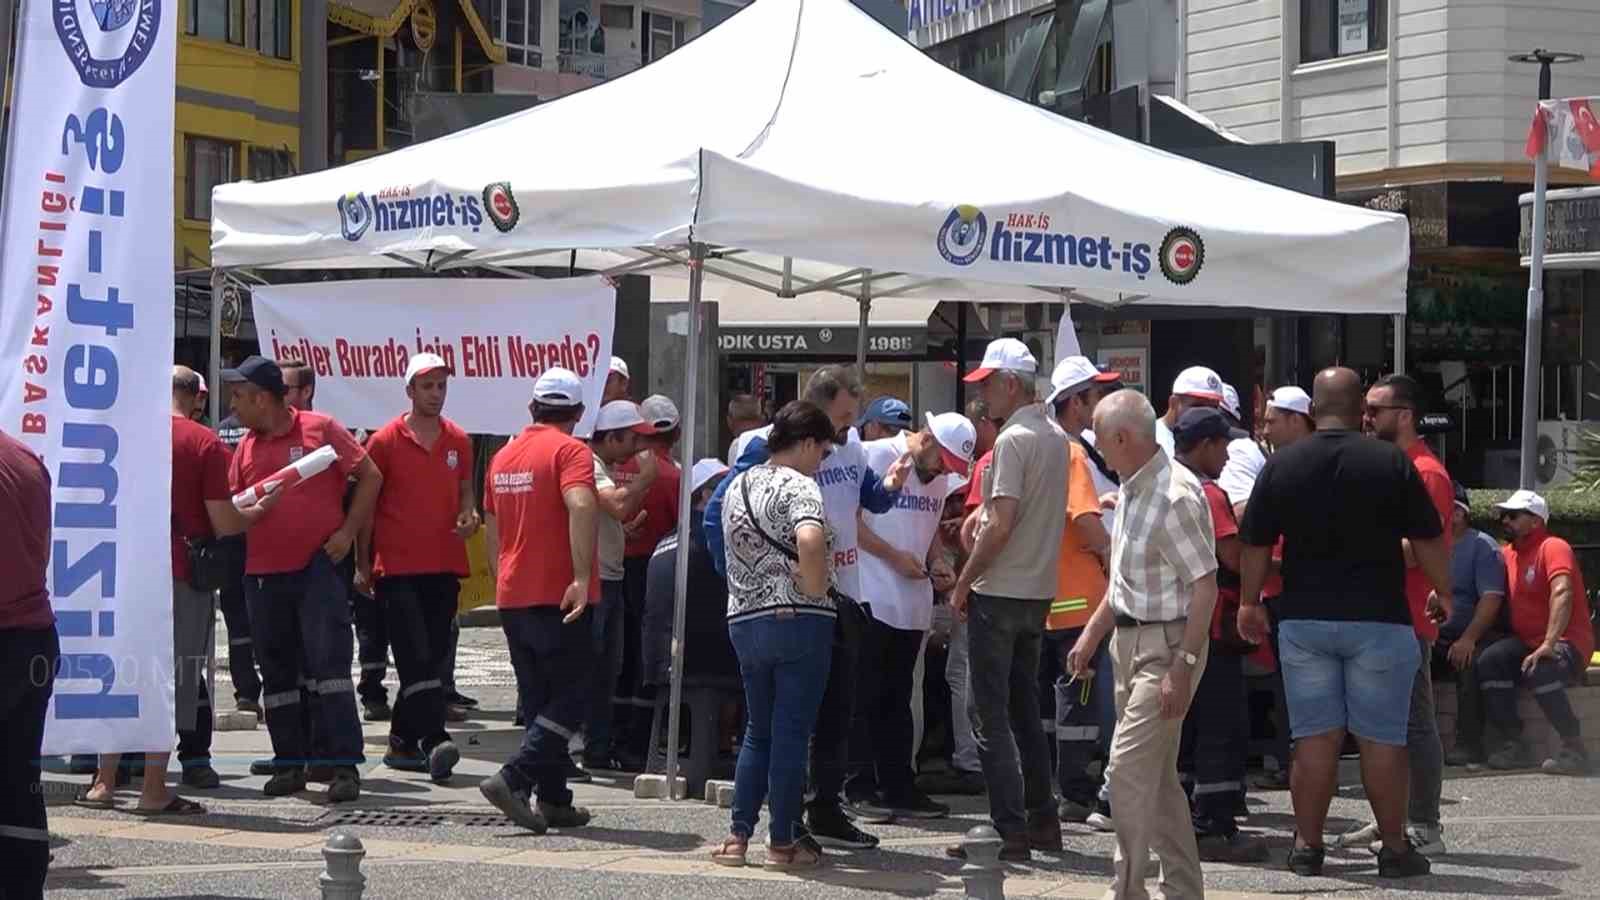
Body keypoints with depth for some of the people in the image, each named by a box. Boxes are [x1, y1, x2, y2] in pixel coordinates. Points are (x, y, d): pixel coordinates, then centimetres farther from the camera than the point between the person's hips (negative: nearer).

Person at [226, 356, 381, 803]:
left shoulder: (320, 429, -2)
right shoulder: (246, 447, 12)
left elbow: (370, 476, 0)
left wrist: (347, 532, -6)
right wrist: (254, 511, -8)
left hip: (318, 566, -5)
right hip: (263, 573, 5)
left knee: (328, 662, -11)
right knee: (278, 672, 8)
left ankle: (344, 765, -10)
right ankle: (290, 762, 17)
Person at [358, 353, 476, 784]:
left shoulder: (458, 441, 10)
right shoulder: (385, 441, -2)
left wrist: (469, 516, 0)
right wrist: (362, 563, 2)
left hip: (444, 566, 5)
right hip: (397, 567, -5)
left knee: (431, 657, 7)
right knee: (417, 658, -13)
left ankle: (403, 741, 17)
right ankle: (434, 740, -21)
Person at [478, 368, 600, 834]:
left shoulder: (503, 456, 14)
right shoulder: (570, 451, -9)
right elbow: (581, 506, -27)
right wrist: (582, 576, -32)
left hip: (513, 598, 7)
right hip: (559, 597, -7)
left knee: (538, 701, 12)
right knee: (571, 697, -2)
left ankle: (554, 800, 11)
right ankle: (514, 778, -16)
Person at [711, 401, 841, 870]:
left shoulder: (738, 485, 14)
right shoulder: (799, 485, -12)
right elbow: (810, 540, -29)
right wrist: (816, 586, -17)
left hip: (744, 620, 7)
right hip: (799, 620, -7)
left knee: (758, 731, 15)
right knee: (792, 732, 0)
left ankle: (738, 836, 10)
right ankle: (783, 842, 3)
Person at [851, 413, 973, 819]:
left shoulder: (937, 478, 15)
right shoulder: (876, 458, -9)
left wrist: (937, 561, 7)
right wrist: (894, 557, -15)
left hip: (912, 605, 8)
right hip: (873, 602, -8)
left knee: (898, 699, 10)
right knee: (868, 697, -5)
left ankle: (896, 788, 12)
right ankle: (861, 785, -1)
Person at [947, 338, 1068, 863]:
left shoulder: (1013, 440, -16)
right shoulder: (1056, 439, 12)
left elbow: (1001, 523, -21)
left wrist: (963, 583, -12)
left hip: (1000, 591, -9)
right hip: (1039, 590, 9)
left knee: (989, 714, -4)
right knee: (1024, 708, 16)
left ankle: (1010, 830, -8)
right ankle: (1043, 822, 17)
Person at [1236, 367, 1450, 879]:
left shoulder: (1280, 467, 1)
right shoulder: (1392, 464, -6)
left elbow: (1254, 547, 5)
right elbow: (1428, 542, -1)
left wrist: (1249, 604, 18)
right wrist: (1445, 594, 14)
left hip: (1304, 620, 2)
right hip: (1379, 620, -2)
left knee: (1315, 738, 7)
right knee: (1382, 739, 4)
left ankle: (1307, 846, 10)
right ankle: (1394, 849, 8)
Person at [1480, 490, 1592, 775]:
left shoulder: (1553, 548, -10)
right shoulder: (1508, 554, 14)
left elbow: (1562, 594, -24)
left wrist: (1548, 645, -35)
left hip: (1566, 642, -7)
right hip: (1525, 641, 7)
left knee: (1539, 670, -37)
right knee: (1488, 661, -20)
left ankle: (1573, 748, -25)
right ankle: (1515, 746, -17)